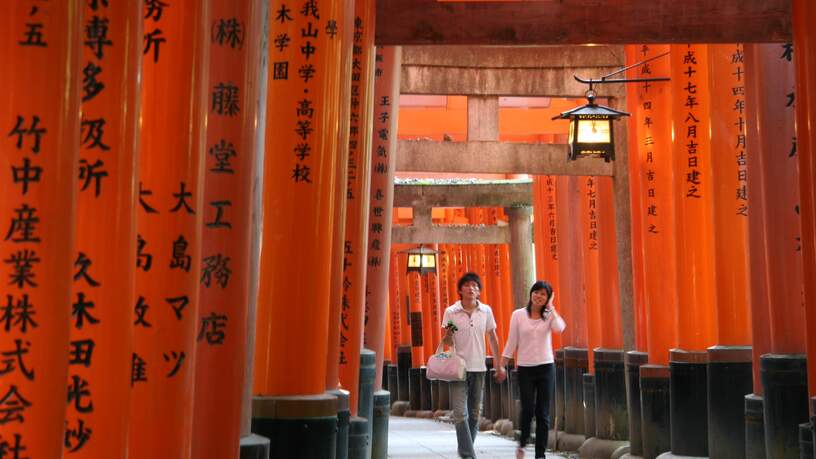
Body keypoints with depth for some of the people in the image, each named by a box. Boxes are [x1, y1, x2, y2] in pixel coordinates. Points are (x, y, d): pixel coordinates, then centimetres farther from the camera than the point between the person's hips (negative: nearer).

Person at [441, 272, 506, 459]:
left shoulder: (486, 311, 2)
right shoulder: (451, 312, -3)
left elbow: (493, 338, 12)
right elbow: (447, 342, 4)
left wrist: (499, 365, 11)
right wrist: (447, 336, -20)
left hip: (479, 368, 3)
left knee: (474, 414, 10)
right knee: (460, 414, -11)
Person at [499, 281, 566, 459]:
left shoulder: (549, 315, 4)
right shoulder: (518, 315, 2)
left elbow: (560, 328, -19)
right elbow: (512, 342, 4)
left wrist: (550, 307, -11)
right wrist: (501, 364, 1)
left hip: (546, 367, 1)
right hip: (525, 369, -1)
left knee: (543, 413, 2)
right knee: (528, 409, -9)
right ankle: (522, 442, 19)